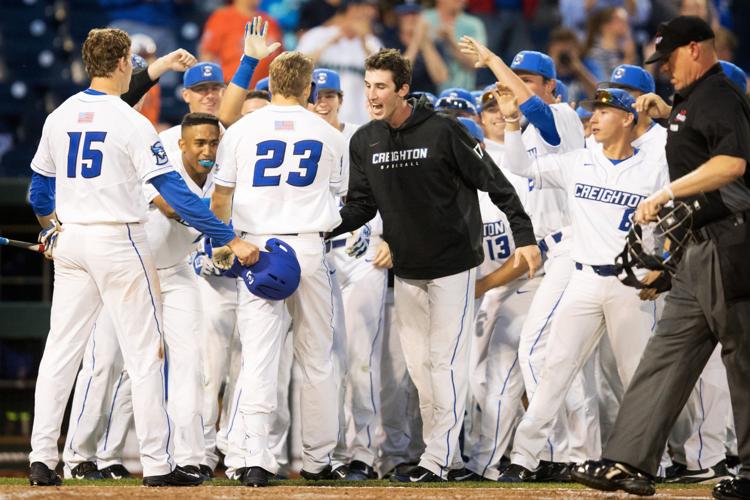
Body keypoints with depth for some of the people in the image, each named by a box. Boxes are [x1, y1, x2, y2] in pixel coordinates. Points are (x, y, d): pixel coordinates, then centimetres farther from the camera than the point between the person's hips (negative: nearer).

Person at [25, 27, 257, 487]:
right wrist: (231, 239, -16)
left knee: (62, 349, 9)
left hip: (69, 240, 6)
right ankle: (157, 463, 0)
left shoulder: (59, 118, 6)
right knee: (145, 350, 0)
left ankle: (42, 457, 3)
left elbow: (39, 190, 16)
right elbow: (176, 193, -17)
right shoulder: (130, 123, -12)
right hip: (118, 242, -6)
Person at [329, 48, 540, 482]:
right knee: (419, 364, 8)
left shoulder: (443, 132, -14)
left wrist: (525, 236, -15)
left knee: (447, 360, -7)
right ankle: (448, 454, 17)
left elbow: (494, 183, -11)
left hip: (453, 265, -6)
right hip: (407, 268, 6)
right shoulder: (365, 141, 3)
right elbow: (361, 205, 7)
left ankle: (437, 458, -7)